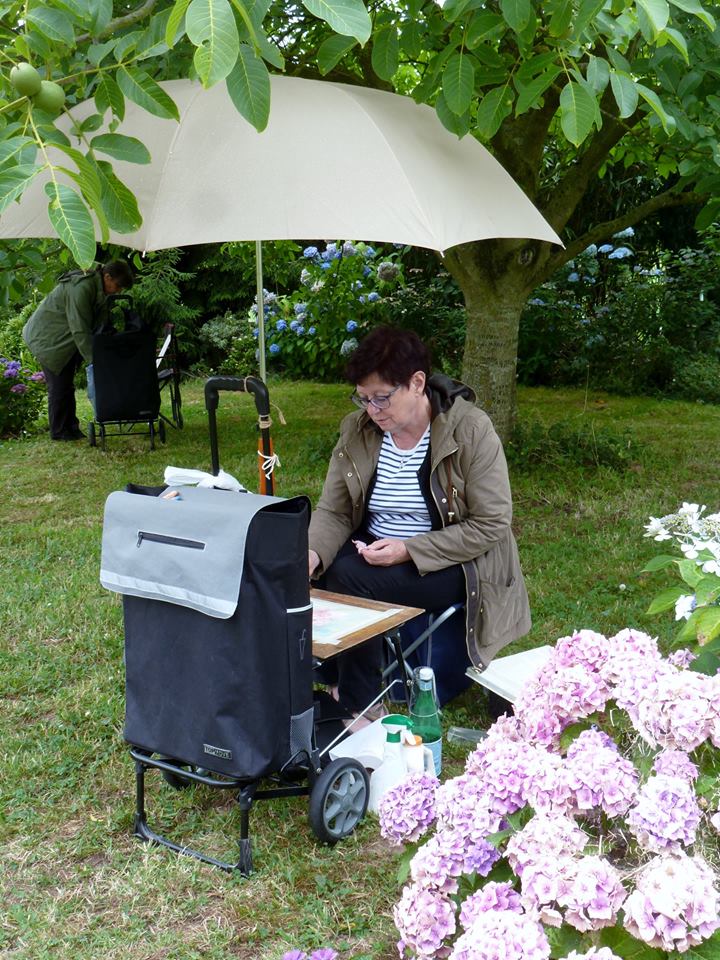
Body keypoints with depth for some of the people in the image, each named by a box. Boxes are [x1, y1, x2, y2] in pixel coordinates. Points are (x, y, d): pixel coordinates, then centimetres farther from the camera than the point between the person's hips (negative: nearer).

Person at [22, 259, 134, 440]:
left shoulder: (100, 289, 0)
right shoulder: (80, 289, -30)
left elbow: (100, 325, 4)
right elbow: (80, 330, -31)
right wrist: (94, 359, -31)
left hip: (64, 339, 9)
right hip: (47, 338, -9)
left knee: (67, 385, 13)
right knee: (59, 385, -5)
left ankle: (70, 426, 20)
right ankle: (58, 431, 5)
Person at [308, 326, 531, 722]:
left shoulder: (471, 430, -16)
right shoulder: (356, 429, -2)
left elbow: (492, 524, -17)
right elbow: (333, 511, 0)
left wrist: (408, 550, -24)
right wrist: (314, 553, -23)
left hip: (450, 564, -5)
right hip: (373, 551, 5)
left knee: (351, 578, -26)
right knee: (327, 572, -23)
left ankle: (358, 705, -8)